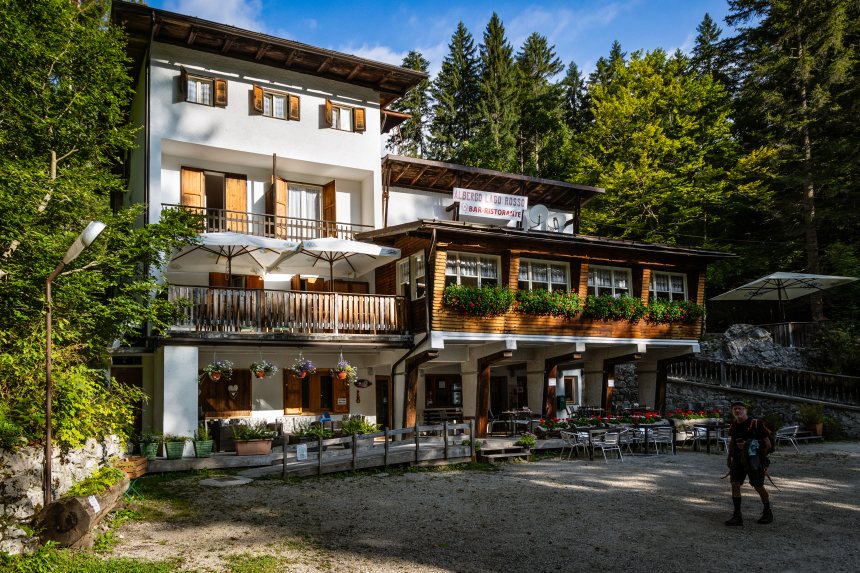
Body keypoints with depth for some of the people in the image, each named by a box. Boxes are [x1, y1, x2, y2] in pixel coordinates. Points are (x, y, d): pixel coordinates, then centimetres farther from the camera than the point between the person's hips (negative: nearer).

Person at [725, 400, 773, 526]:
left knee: (758, 487, 6)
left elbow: (768, 444, -11)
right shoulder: (733, 426, 4)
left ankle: (767, 513, 30)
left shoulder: (756, 424, -14)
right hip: (738, 459, 5)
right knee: (735, 484, -7)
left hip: (754, 459, -5)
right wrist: (729, 457, 19)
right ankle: (737, 516, -2)